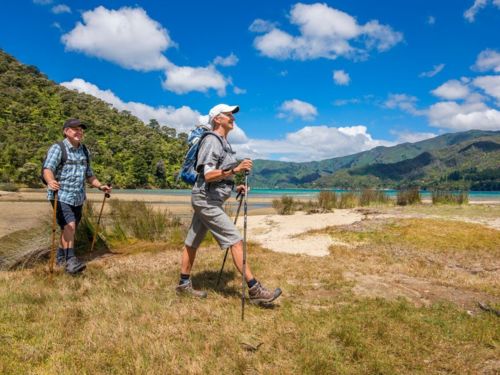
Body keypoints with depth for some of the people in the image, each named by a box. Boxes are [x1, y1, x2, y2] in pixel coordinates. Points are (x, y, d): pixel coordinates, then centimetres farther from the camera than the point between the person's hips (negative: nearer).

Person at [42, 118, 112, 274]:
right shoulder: (57, 148, -10)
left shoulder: (84, 151, 11)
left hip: (78, 198, 7)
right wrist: (50, 181, -46)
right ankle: (70, 261, -16)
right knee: (69, 226, -19)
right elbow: (47, 169, -25)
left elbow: (88, 174, 20)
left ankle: (60, 257, 29)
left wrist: (100, 186, 6)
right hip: (61, 196, -6)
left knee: (69, 229, 14)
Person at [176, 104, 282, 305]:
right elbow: (208, 175, -23)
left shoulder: (224, 143, 18)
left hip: (209, 200, 10)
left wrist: (234, 187, 12)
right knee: (236, 241, -12)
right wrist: (235, 169, -32)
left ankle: (184, 284, 25)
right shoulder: (211, 141, -14)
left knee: (192, 242, 15)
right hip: (207, 200, -10)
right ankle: (254, 290, -9)